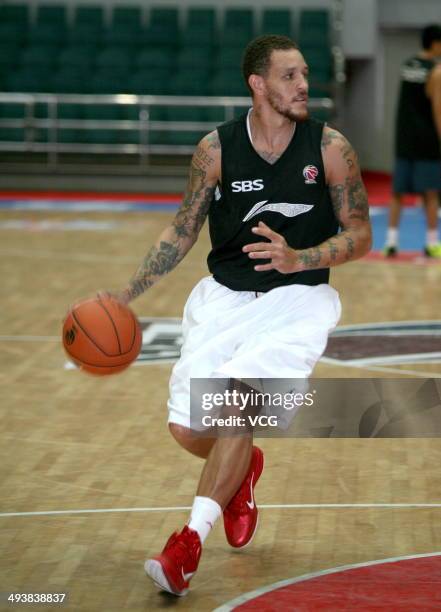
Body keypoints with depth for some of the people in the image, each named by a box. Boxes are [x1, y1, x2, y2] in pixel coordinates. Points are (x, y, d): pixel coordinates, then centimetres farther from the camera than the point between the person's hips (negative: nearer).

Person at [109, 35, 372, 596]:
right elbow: (183, 230, 8)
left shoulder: (330, 148, -8)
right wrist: (125, 295, 1)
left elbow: (359, 234, -2)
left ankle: (191, 538, -19)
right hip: (224, 294, 3)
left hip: (298, 297, -2)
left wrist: (298, 259, -20)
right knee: (186, 427, -8)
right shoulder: (216, 149, -4)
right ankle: (240, 470, 29)